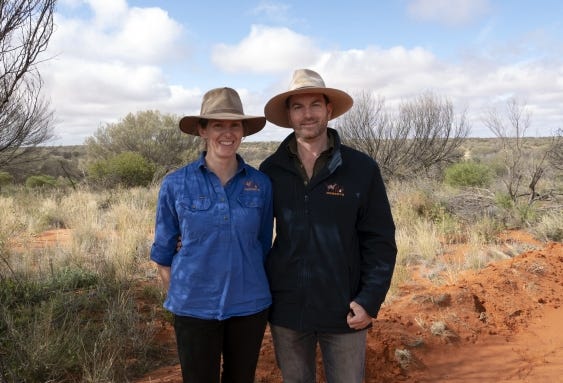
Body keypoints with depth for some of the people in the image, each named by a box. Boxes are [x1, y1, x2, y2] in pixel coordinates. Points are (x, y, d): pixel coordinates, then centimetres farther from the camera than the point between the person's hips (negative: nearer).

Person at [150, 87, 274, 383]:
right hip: (194, 308, -1)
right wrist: (179, 297, 2)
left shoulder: (261, 184, -3)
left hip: (249, 306, 2)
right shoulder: (175, 184, -8)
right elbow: (163, 251, 2)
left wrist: (254, 290, 9)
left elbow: (263, 245, 8)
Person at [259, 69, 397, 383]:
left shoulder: (362, 169, -6)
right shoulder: (271, 171, 0)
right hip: (286, 310, 2)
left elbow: (380, 241, -5)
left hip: (343, 311, -2)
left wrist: (370, 301, -11)